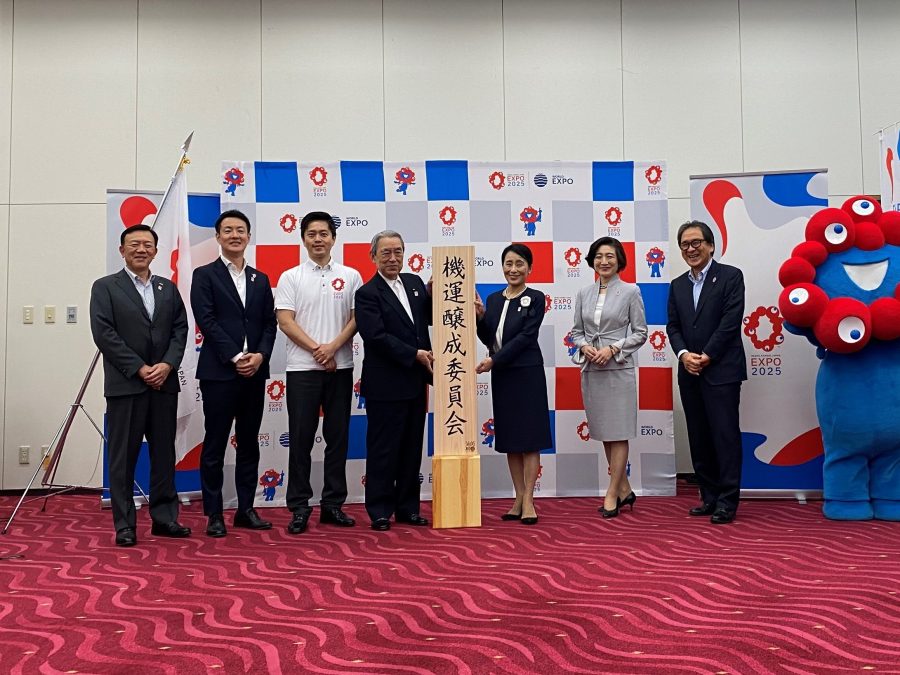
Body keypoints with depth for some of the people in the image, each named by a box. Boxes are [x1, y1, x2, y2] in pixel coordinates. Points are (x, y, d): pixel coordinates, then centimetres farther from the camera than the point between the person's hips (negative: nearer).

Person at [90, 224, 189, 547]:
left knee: (164, 453, 9)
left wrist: (167, 365, -9)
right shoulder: (105, 287, 1)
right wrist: (139, 369, -13)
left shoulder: (168, 288, 14)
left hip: (164, 383, 4)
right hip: (125, 385, -4)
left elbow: (180, 329, 8)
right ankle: (124, 525, 10)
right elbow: (104, 334, -8)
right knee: (123, 457, 2)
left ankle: (164, 518, 18)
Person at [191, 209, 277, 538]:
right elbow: (206, 321, -8)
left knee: (249, 444, 10)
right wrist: (235, 357, -15)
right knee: (214, 446, 2)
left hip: (254, 372, 5)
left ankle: (246, 509, 19)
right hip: (219, 372, -5)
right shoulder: (205, 275, 1)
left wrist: (260, 356, -8)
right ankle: (214, 514, 11)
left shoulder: (260, 279, 15)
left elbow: (269, 323, 10)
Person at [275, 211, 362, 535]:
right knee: (301, 438, 1)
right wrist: (317, 349, -13)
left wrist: (333, 346, -13)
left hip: (340, 368, 2)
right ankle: (299, 507, 10)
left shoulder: (350, 276, 7)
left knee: (337, 437, 7)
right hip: (302, 369, -1)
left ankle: (333, 505, 17)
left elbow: (357, 318, 2)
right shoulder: (290, 277, 3)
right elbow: (285, 321, -4)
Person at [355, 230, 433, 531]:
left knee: (412, 449, 12)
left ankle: (407, 507, 23)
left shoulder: (414, 283, 11)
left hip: (415, 382, 6)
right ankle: (380, 511, 12)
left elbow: (432, 317, 14)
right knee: (383, 449, 2)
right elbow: (377, 337, -17)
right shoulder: (367, 293, -8)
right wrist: (414, 354, -18)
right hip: (385, 385, -6)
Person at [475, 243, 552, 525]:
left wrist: (494, 360, -17)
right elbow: (488, 340, 9)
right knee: (509, 438, 9)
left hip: (527, 374, -5)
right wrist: (480, 317, -8)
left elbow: (526, 336, -13)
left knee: (529, 436, 0)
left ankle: (529, 500, 4)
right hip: (501, 375, 5)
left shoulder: (535, 298, -5)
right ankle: (518, 498, 17)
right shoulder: (493, 299, 10)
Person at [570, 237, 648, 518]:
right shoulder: (583, 293, 9)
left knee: (618, 432, -1)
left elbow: (640, 332, -2)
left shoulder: (630, 291, -2)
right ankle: (624, 489, 24)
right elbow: (576, 331, 12)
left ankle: (612, 494, 5)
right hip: (590, 369, 5)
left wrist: (613, 348, -14)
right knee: (603, 432, 11)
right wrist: (584, 346, -8)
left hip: (618, 368, -5)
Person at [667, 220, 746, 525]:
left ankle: (727, 500, 1)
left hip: (721, 371, -6)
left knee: (725, 435, -4)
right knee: (699, 438, 9)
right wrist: (684, 354, -8)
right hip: (690, 373, 6)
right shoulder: (677, 285, 16)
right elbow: (673, 326, 10)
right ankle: (710, 496, 18)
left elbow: (730, 322, -10)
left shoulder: (730, 276, -1)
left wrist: (706, 357, -13)